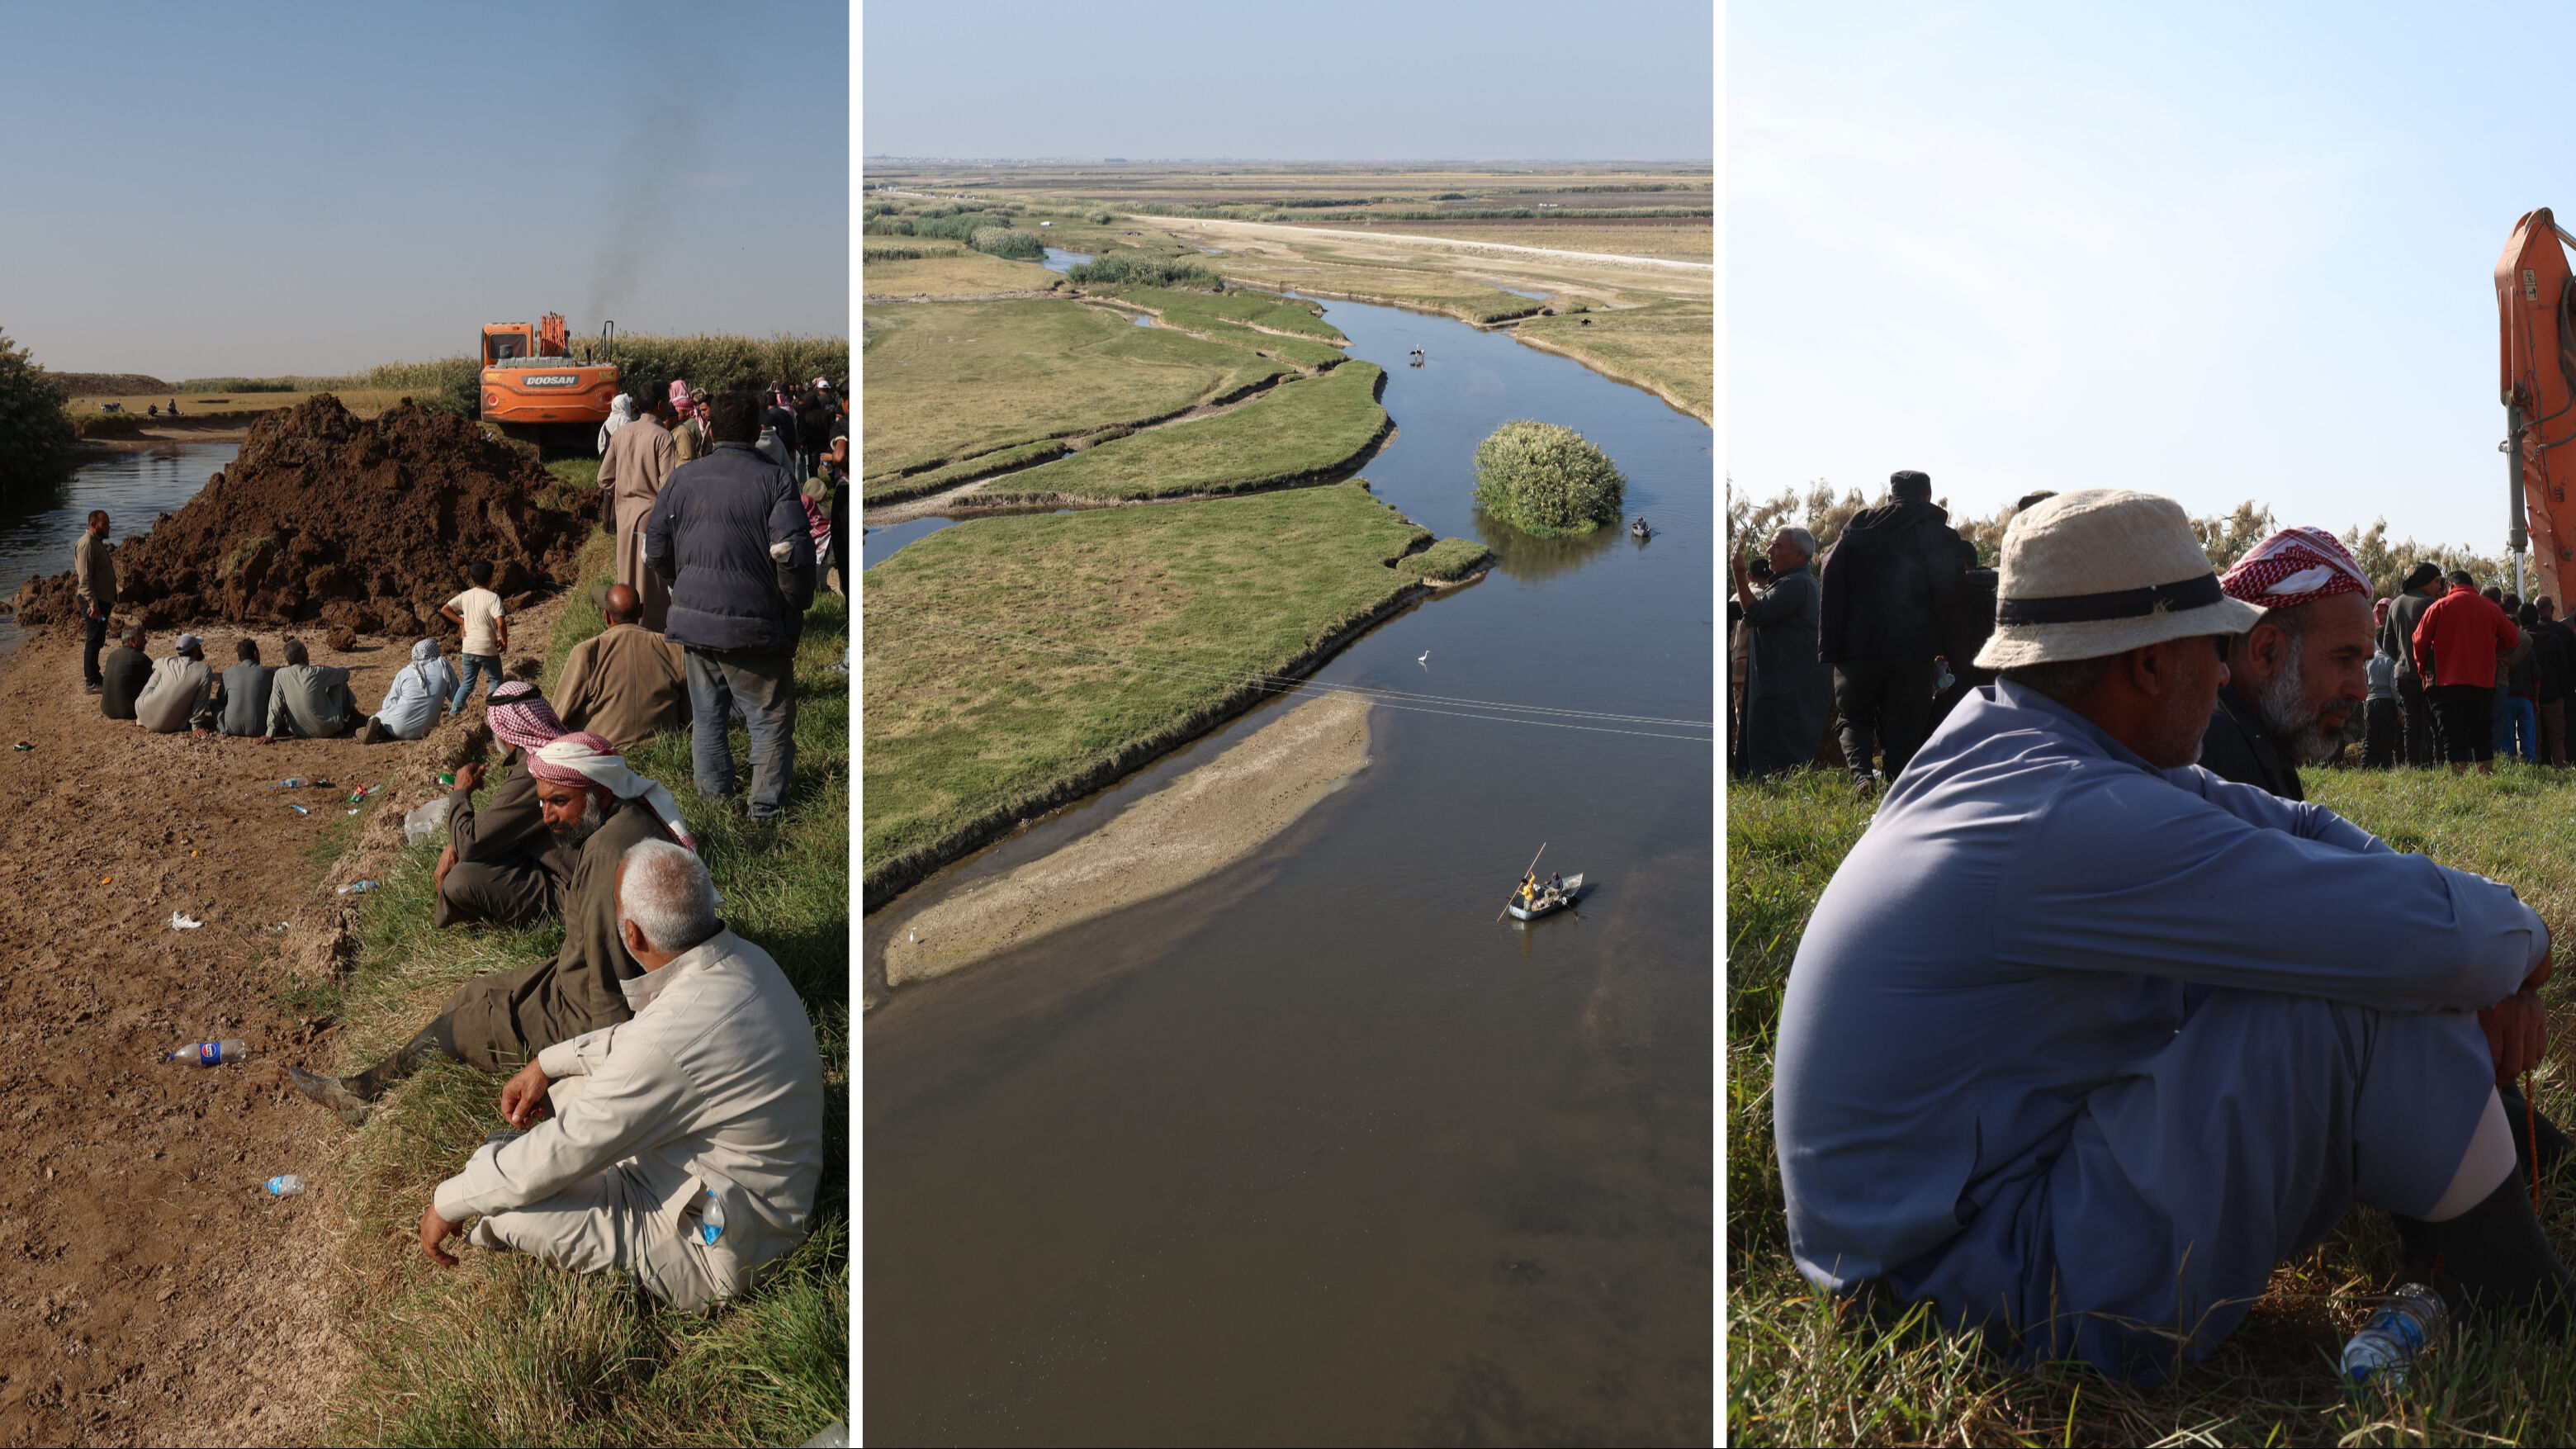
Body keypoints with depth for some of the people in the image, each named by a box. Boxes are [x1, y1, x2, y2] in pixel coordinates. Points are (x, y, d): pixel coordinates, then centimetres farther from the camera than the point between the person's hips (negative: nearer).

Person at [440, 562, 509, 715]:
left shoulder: (465, 596, 4)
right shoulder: (493, 597, -13)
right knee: (497, 680, 12)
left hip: (468, 648, 5)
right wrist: (504, 641, -9)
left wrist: (462, 622, 13)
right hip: (487, 649, -5)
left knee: (467, 683, 17)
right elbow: (500, 623, -23)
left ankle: (453, 712, 8)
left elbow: (444, 609, 7)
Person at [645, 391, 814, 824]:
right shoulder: (774, 479, -8)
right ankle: (766, 815, 7)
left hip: (694, 621, 5)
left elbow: (654, 550, 8)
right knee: (772, 723, 6)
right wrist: (797, 604, -3)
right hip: (755, 627, -5)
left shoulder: (682, 477, 6)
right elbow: (792, 551, -17)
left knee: (707, 720, 17)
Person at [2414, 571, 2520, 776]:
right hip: (2483, 681, 3)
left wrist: (2422, 669, 10)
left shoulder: (2440, 606, -1)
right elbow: (2512, 638, 12)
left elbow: (2420, 640, -4)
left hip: (2447, 682, -3)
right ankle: (2487, 774, 11)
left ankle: (2458, 774, -12)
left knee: (2453, 736, -3)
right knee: (2482, 735, 13)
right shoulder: (2490, 607, 8)